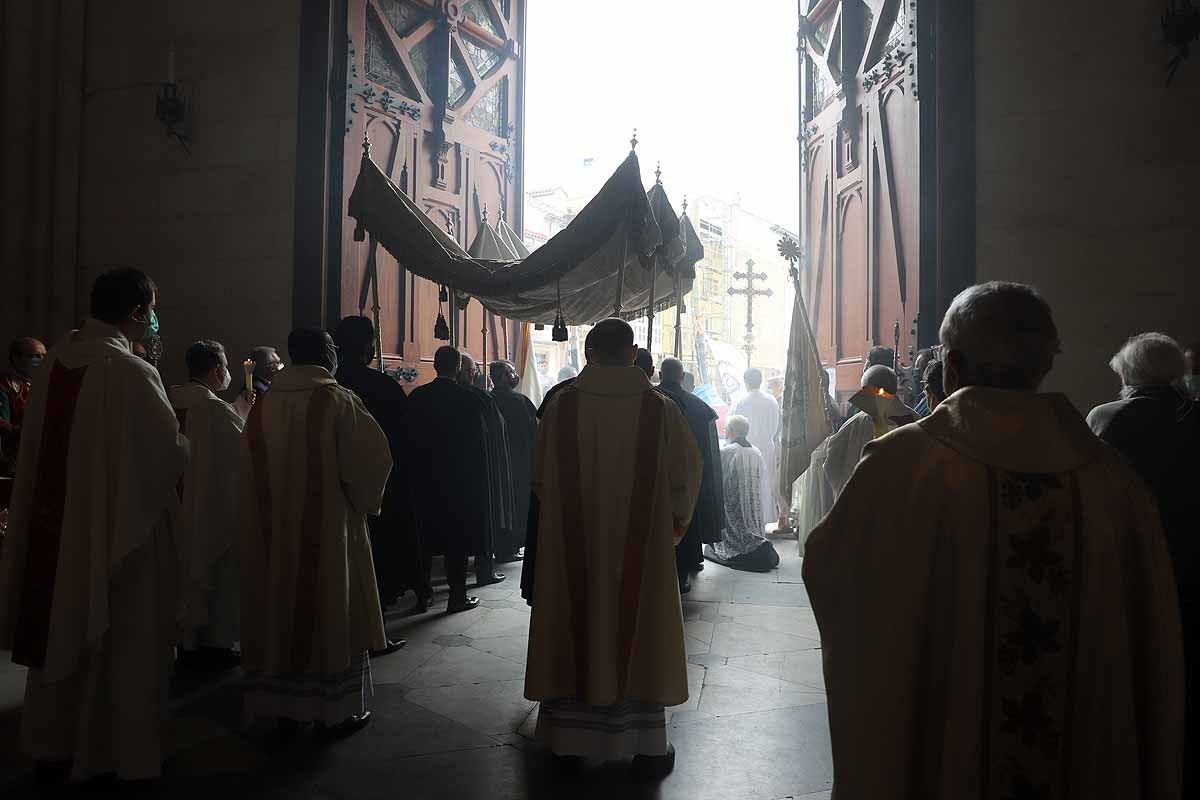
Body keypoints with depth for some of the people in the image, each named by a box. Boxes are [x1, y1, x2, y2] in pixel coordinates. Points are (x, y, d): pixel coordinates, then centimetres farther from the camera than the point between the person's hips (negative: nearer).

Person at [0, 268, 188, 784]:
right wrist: (186, 436, 7)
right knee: (124, 640, 8)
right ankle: (125, 754, 20)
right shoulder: (132, 372, -20)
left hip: (54, 521, 7)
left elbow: (50, 442, 12)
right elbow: (169, 453, -15)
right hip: (119, 527, -7)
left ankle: (53, 747, 33)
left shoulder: (53, 362, 2)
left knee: (60, 630, 19)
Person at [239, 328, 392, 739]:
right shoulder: (337, 400, -12)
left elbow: (251, 471, 7)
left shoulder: (263, 405, 2)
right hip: (328, 527, -4)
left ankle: (283, 708, 23)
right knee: (329, 611, 7)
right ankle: (332, 711, 14)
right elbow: (374, 454, -14)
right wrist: (362, 498, 3)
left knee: (281, 611, 14)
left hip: (274, 529, 4)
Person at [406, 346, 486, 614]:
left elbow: (409, 438, 2)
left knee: (424, 539, 12)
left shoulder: (416, 396, -2)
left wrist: (416, 469, 12)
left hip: (424, 479, 3)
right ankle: (457, 597, 10)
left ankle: (422, 596, 17)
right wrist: (479, 483, 1)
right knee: (457, 540, 5)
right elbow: (478, 444, -8)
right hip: (460, 479, -3)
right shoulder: (468, 399, -10)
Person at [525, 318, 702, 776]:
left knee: (576, 633, 13)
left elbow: (541, 478, 1)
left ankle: (570, 738, 24)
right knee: (639, 633, 12)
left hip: (573, 543, 1)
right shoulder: (660, 408, -9)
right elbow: (686, 475, -2)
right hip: (643, 543, 0)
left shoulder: (561, 406, -8)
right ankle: (646, 743, 19)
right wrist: (674, 523, 16)